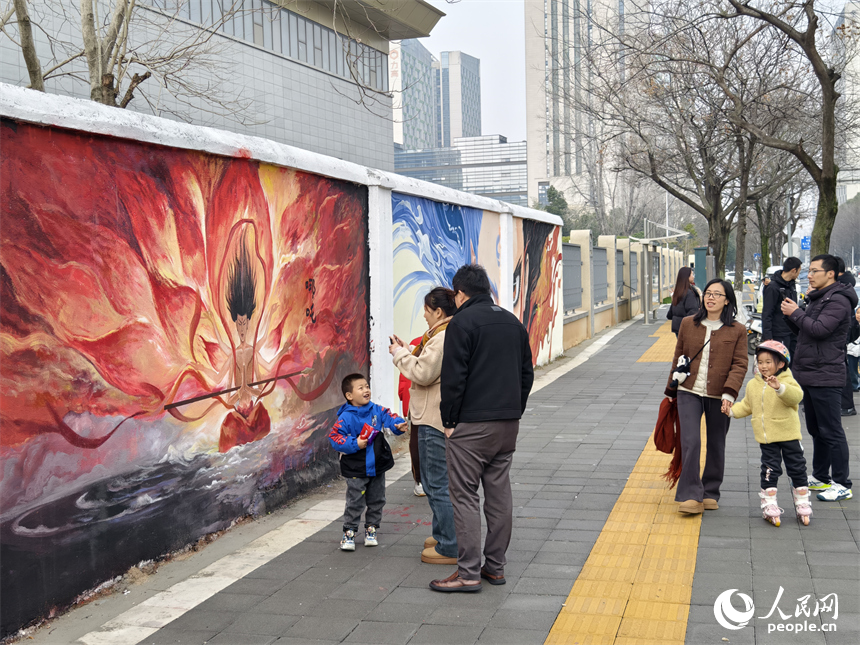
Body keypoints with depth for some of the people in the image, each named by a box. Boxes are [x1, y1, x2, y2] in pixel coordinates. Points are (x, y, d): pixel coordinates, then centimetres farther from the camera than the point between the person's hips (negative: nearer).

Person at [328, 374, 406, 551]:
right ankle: (349, 532, 14)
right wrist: (354, 444, -23)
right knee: (355, 502, 1)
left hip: (377, 466, 5)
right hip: (356, 470, -5)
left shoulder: (376, 410, 1)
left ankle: (371, 529, 29)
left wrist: (399, 425, -21)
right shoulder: (346, 417, -14)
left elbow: (388, 417, -1)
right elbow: (335, 437, -16)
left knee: (376, 500, 14)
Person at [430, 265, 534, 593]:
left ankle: (468, 573, -1)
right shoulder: (513, 322, 14)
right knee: (499, 494, 12)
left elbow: (453, 377, -14)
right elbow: (527, 373, 17)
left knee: (465, 496, -2)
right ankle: (496, 566, 18)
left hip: (471, 424, -7)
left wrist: (449, 421, -4)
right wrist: (514, 411, 18)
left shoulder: (462, 322, -9)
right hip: (508, 423, 7)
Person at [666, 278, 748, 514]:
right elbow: (678, 359, 13)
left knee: (716, 446, 10)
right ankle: (691, 496, -7)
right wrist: (671, 391, 16)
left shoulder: (737, 331, 1)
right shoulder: (688, 324, 6)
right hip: (689, 392, 0)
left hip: (719, 397, 0)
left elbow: (740, 364, -4)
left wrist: (729, 393, -17)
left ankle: (710, 494, 25)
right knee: (690, 442, -11)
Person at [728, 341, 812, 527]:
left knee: (797, 469, 7)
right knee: (770, 470, 3)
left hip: (789, 436, -3)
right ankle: (769, 507, 10)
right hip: (766, 438, 3)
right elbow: (747, 405, 19)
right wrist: (732, 410, 2)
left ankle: (802, 504, 21)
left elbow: (796, 396, -29)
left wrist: (779, 387, -44)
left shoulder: (787, 381, -9)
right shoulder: (753, 385, 7)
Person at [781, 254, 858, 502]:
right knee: (816, 430, 17)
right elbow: (803, 330, 20)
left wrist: (796, 313, -12)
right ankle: (820, 477, 28)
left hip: (825, 377, -10)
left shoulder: (838, 300, -14)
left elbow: (819, 329, -24)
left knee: (831, 431, -7)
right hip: (808, 376, 10)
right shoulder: (818, 298, 19)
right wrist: (792, 315, 2)